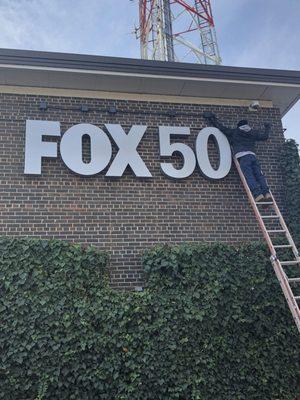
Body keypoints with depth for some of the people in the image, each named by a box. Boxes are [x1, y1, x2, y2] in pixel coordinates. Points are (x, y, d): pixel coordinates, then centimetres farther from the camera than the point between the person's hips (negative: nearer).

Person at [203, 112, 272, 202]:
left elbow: (221, 128, 20)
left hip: (242, 156, -3)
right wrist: (267, 128, 52)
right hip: (252, 155, 4)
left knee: (249, 176, -13)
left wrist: (212, 119, 31)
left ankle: (257, 194, -26)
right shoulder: (253, 132, 26)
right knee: (259, 174, -1)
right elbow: (265, 136, 31)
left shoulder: (234, 131, 20)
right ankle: (266, 192, -15)